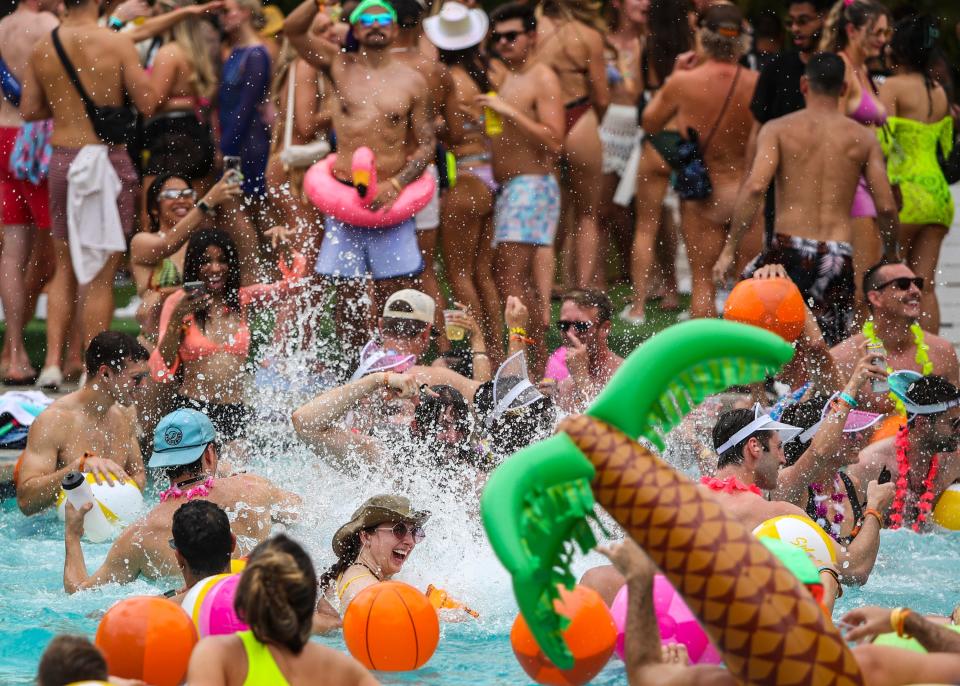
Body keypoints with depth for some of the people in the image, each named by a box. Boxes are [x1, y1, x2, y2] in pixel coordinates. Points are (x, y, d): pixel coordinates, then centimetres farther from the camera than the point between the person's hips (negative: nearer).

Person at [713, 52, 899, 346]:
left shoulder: (778, 129, 3)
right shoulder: (863, 139, 10)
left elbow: (755, 187, -10)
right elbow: (886, 207, 5)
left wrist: (729, 250, -7)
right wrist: (891, 255, 22)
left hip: (791, 248, -2)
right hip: (839, 256, 2)